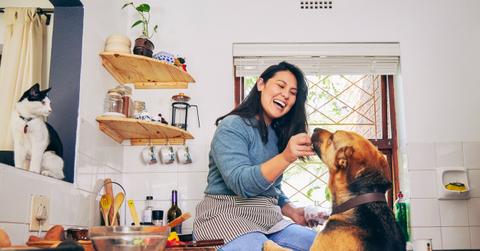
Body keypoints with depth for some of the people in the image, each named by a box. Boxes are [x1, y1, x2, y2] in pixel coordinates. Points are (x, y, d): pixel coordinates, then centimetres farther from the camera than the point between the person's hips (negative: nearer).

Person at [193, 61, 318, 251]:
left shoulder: (277, 135, 16)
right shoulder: (232, 126, -8)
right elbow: (241, 183, -21)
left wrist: (292, 211, 2)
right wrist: (286, 157, -33)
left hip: (269, 220, 8)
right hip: (226, 215, -7)